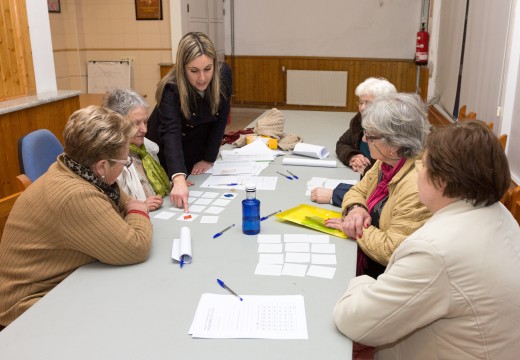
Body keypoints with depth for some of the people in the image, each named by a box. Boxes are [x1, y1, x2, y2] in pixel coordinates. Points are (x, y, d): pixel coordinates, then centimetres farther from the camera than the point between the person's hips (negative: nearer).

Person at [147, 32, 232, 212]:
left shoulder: (223, 74, -22)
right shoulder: (171, 88, -33)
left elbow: (220, 119, -14)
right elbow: (171, 133, -47)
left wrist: (209, 158, -15)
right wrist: (179, 179, -61)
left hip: (200, 150, 4)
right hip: (168, 155, -3)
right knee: (173, 196, 13)